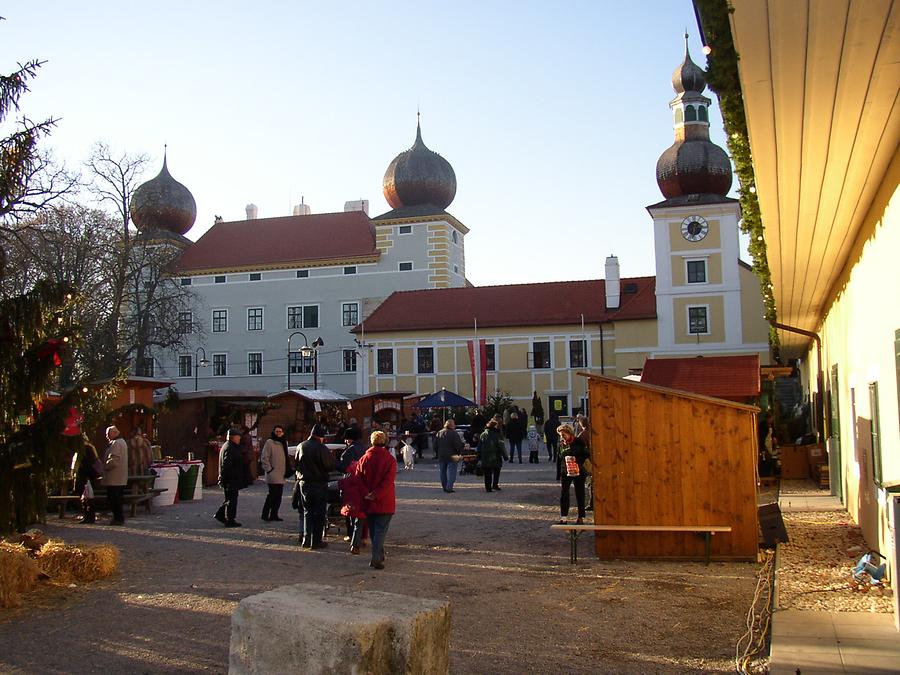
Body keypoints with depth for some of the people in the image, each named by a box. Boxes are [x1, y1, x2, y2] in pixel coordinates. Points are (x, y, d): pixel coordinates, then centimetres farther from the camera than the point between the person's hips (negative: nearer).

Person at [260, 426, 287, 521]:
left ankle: (274, 515, 13)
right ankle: (265, 514, 0)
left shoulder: (284, 443, 16)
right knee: (272, 494, -9)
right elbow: (264, 457, -10)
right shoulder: (269, 442, -7)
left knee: (278, 496, 7)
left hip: (281, 474, 7)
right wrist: (268, 469, -13)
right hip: (273, 474, -7)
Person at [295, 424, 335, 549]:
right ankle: (316, 541, 4)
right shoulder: (322, 448, -16)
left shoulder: (301, 446, 2)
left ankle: (306, 539, 12)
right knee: (319, 513, 3)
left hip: (304, 483, 5)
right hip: (319, 484, -5)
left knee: (307, 511, 15)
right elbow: (331, 466, -12)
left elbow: (297, 465, 10)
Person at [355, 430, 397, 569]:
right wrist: (375, 495, -17)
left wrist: (367, 494, -5)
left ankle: (379, 555, 28)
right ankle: (376, 558, -12)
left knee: (374, 530, 17)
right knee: (380, 530, -1)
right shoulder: (389, 460, -8)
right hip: (384, 502, -3)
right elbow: (388, 481, -17)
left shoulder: (364, 459, 2)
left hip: (369, 503, 3)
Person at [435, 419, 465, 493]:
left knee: (443, 472, 15)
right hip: (452, 456, -6)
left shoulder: (439, 433, 7)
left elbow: (435, 445, 11)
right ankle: (449, 487, -8)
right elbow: (458, 445, -16)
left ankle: (444, 487, 20)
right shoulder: (453, 433, -13)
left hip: (441, 456, 6)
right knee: (451, 472, -2)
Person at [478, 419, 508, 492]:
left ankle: (488, 487, 4)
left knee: (487, 474, 7)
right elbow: (502, 447, -8)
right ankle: (495, 484, 6)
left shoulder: (483, 434, 7)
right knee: (496, 472, 13)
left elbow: (479, 447, 11)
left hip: (485, 458, 3)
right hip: (495, 458, -3)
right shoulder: (497, 435, -8)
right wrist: (505, 456, -1)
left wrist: (479, 457, 17)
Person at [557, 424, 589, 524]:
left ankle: (581, 518, 14)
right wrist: (559, 472, 10)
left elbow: (586, 455, 0)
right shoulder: (561, 444, 7)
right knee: (564, 494, -6)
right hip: (565, 472, 2)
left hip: (578, 472, -2)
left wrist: (577, 459, -16)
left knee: (579, 494, 5)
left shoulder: (579, 442, -3)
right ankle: (563, 517, -2)